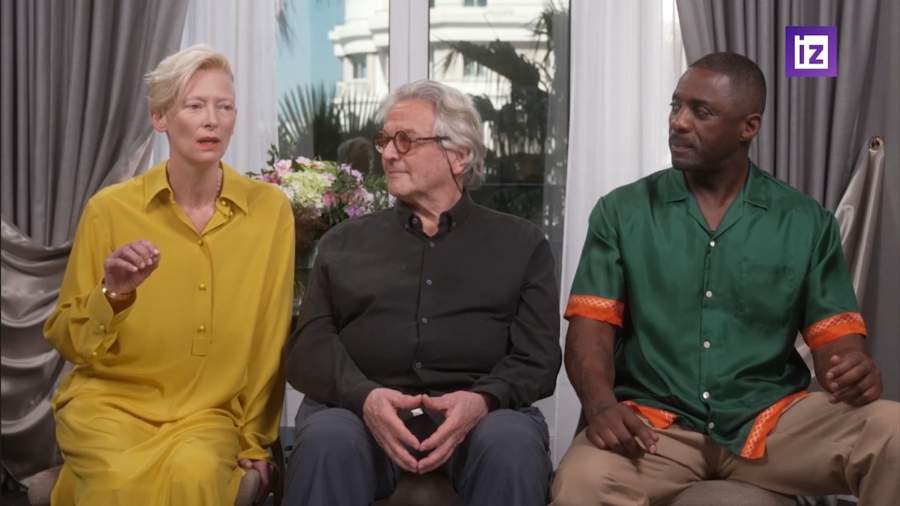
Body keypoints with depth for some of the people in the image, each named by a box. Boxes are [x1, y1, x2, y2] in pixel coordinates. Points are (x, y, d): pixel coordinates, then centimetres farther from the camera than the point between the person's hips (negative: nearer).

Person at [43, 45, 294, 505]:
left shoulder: (270, 208, -3)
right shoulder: (110, 209, -5)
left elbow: (269, 336, 4)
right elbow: (66, 340, 1)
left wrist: (254, 438, 7)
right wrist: (111, 293, -19)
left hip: (211, 411, -1)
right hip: (110, 399, 1)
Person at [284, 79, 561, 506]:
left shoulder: (521, 243, 16)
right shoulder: (343, 243, 20)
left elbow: (537, 355, 6)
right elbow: (310, 344, 7)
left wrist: (482, 400, -16)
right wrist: (364, 396, -14)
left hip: (478, 410, 0)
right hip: (361, 406, 1)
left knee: (513, 445, -33)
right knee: (328, 442, -33)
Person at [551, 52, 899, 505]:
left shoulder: (807, 223, 8)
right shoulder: (622, 212, 5)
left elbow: (834, 336, 5)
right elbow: (591, 326, -1)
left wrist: (856, 373, -20)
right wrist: (601, 404, -23)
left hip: (771, 422, 2)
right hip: (653, 422, -1)